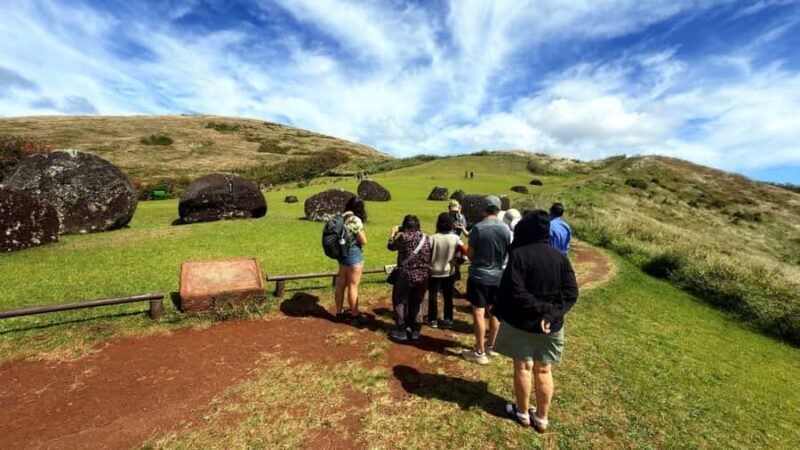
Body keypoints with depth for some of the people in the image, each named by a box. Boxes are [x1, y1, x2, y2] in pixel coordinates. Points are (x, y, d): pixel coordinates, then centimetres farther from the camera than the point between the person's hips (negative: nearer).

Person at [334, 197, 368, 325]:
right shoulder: (356, 220, -18)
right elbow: (364, 241, -13)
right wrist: (361, 232, 3)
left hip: (342, 254, 8)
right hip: (354, 255, -8)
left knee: (341, 284, 16)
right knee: (353, 286, 4)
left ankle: (339, 313, 30)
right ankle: (355, 316, 18)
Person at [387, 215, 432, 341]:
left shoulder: (403, 237, -12)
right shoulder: (426, 238, 4)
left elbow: (390, 246, 5)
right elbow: (429, 257, 12)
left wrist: (394, 233, 19)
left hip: (405, 276, -5)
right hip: (423, 276, 5)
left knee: (400, 302, 12)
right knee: (417, 303, 17)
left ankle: (401, 331, 18)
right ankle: (416, 331, 24)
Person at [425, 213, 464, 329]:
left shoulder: (433, 238, -17)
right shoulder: (455, 238, -11)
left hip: (434, 272, -2)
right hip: (449, 272, 2)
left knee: (433, 296, 15)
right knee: (448, 296, 16)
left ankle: (432, 320, 26)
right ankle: (448, 320, 24)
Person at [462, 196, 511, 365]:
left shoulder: (478, 227, -15)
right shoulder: (505, 229, -4)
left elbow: (470, 253, -9)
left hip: (479, 275, -4)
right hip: (498, 276, 5)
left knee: (479, 313, 4)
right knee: (494, 312, 17)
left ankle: (480, 352, 12)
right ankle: (491, 346, 32)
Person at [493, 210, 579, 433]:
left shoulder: (519, 254, -17)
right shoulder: (560, 257, -2)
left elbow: (514, 292, -23)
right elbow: (572, 293, -6)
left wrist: (542, 308, -13)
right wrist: (551, 313, -13)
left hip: (521, 322, -4)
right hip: (551, 325, 4)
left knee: (523, 368, 14)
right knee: (544, 371, 17)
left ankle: (523, 413, 32)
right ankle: (541, 419, 32)